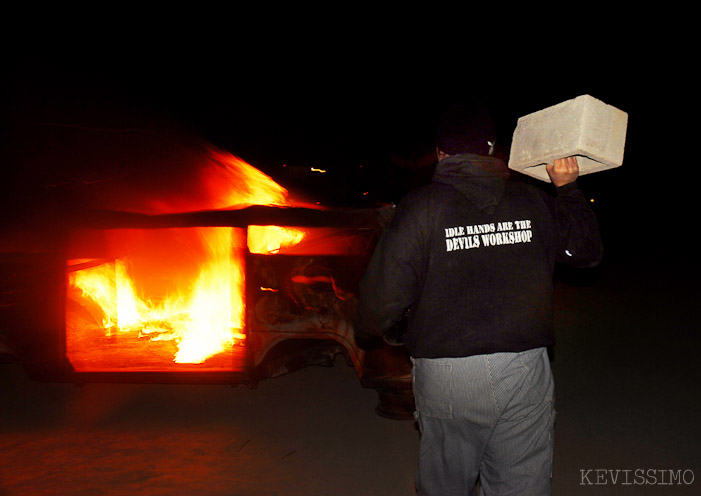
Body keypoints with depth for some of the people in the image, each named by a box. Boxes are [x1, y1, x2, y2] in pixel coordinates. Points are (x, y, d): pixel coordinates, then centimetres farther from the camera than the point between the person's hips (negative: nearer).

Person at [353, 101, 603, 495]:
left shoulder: (421, 207, -7)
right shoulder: (535, 203, 3)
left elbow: (385, 290, -9)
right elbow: (589, 251, 18)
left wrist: (365, 335, 11)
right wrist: (567, 189, 24)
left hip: (443, 377, -2)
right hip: (524, 373, 2)